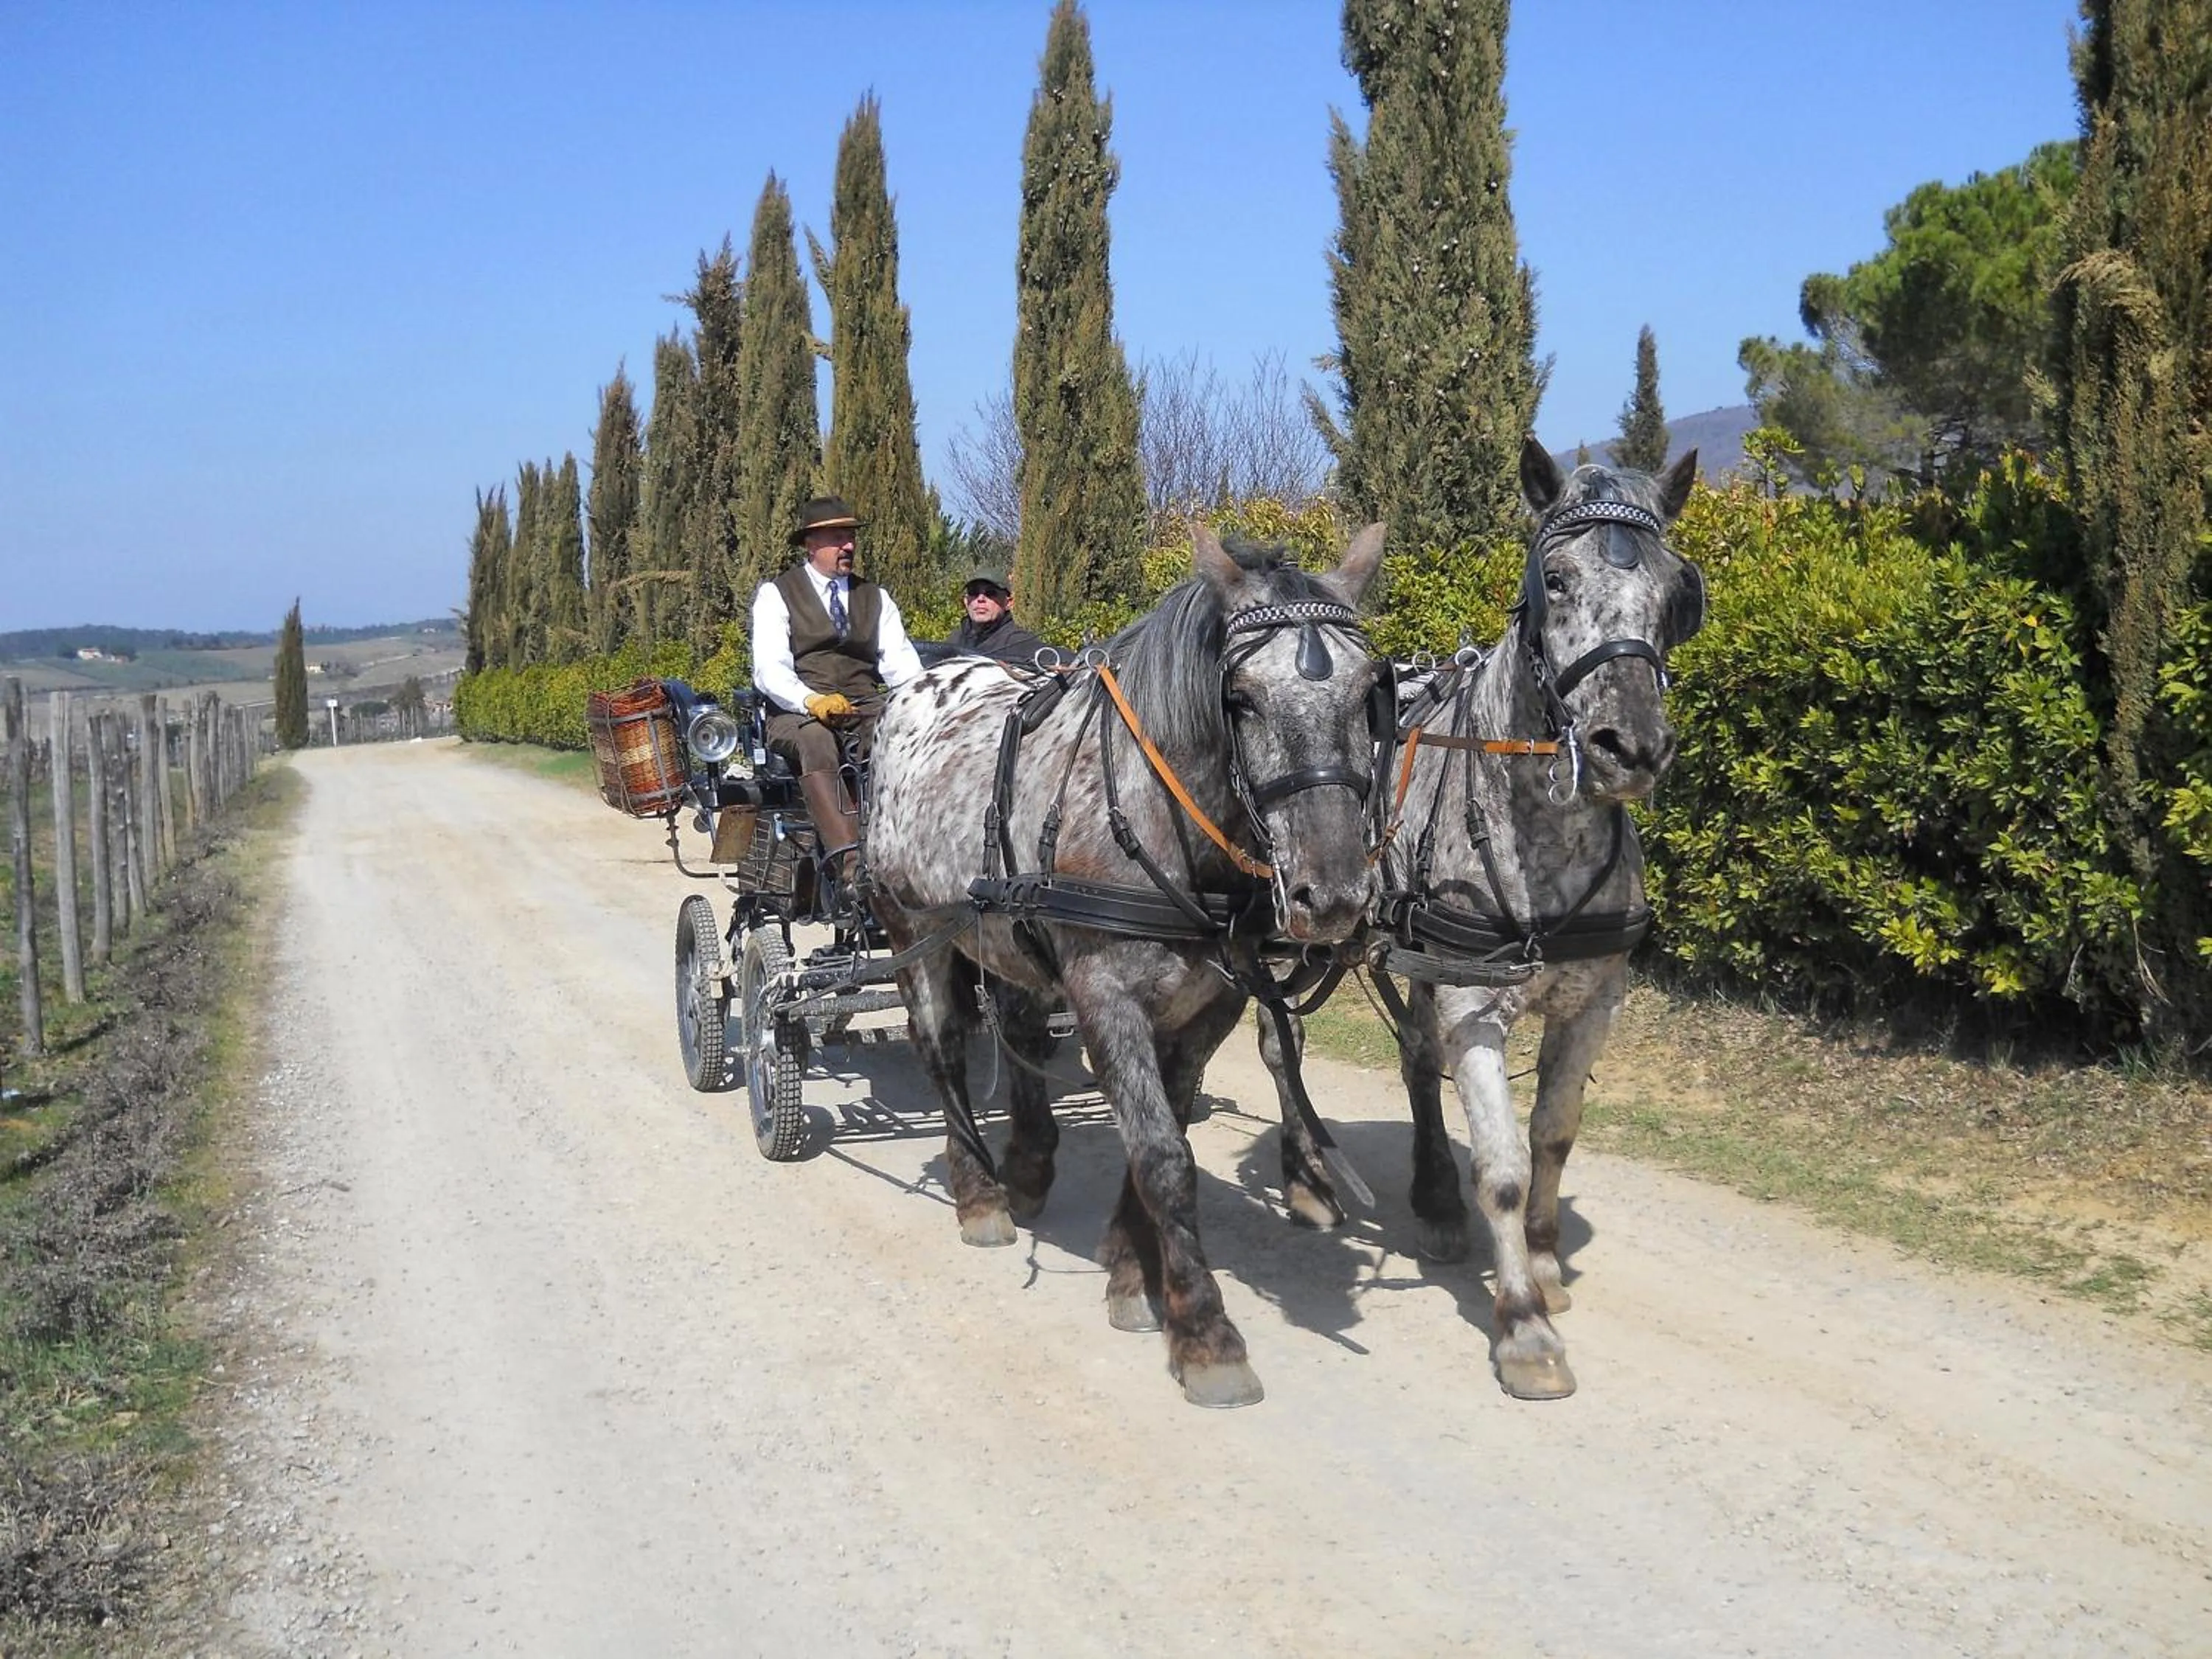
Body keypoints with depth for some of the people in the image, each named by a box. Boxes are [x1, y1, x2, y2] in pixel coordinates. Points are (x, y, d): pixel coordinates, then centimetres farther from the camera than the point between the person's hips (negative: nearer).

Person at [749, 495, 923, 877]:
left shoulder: (876, 598, 21)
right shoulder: (775, 595, 7)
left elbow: (900, 662, 8)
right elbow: (770, 668, -7)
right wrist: (812, 701, -28)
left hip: (865, 709, 4)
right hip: (797, 714, -4)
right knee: (816, 740, -40)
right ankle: (846, 855, -55)